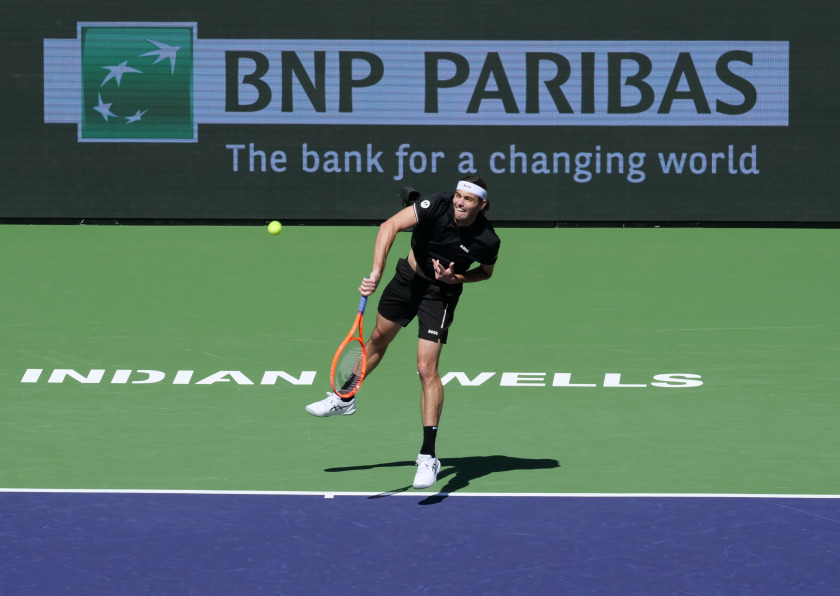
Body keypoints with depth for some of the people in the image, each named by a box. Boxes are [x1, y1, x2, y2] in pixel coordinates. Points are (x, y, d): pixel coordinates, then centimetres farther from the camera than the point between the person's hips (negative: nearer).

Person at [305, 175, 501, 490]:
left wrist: (456, 278, -21)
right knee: (379, 338, 25)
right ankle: (344, 399, 51)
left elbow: (486, 271, -2)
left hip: (440, 294, -3)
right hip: (408, 277, 3)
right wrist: (377, 271, -45)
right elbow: (390, 226, -35)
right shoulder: (437, 206, -28)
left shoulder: (487, 240, -25)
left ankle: (428, 457, -10)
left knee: (426, 368, -14)